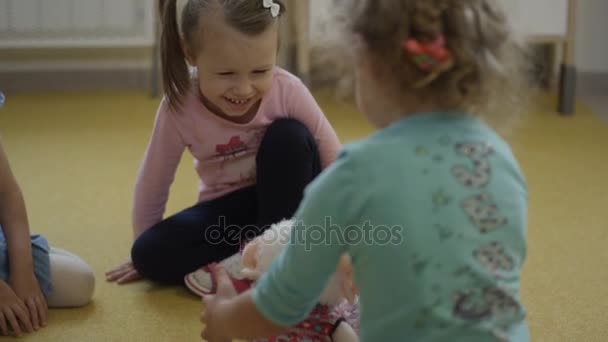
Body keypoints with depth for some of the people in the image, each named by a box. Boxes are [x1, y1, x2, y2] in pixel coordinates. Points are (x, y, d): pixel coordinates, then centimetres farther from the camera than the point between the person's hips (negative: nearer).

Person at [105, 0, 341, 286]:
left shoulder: (288, 91, -24)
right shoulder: (179, 108, -22)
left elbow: (335, 163, -11)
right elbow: (152, 184, -7)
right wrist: (144, 251, 3)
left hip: (286, 204, 0)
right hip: (228, 211, 1)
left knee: (291, 136, -29)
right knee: (150, 253, -21)